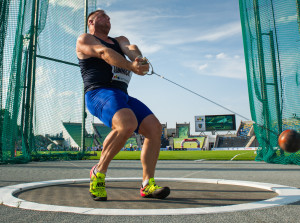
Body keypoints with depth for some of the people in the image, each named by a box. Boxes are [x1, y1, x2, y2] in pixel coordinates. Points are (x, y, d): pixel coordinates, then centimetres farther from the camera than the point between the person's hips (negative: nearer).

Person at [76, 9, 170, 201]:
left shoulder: (120, 40, 27)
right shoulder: (84, 39, 10)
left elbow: (131, 48, 2)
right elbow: (104, 52, -12)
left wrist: (141, 60, -23)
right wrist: (131, 67, -28)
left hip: (122, 96, 7)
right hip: (99, 93, -7)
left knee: (154, 127, -9)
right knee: (127, 124, -34)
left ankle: (148, 185, -3)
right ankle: (99, 171, -13)